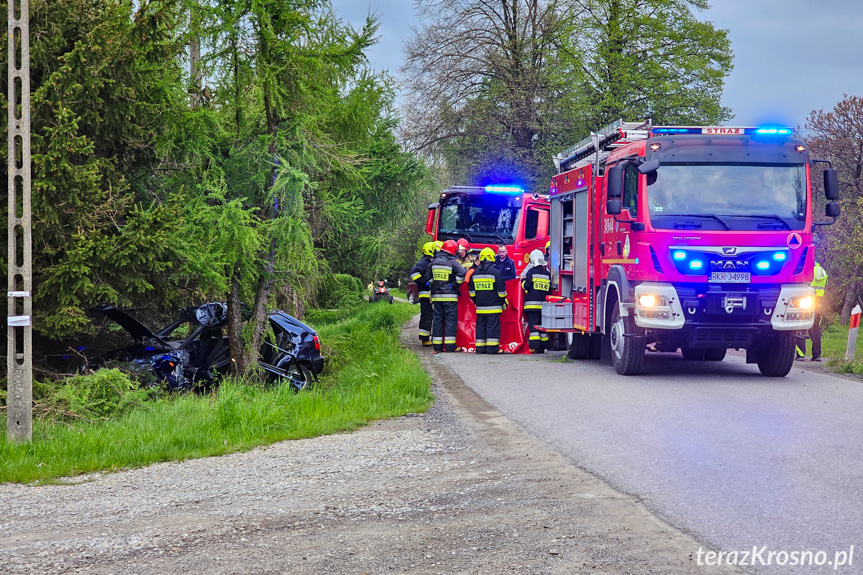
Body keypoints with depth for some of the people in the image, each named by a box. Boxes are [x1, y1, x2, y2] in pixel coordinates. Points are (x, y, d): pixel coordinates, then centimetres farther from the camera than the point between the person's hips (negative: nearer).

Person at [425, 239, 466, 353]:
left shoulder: (434, 262, 8)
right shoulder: (453, 262, -9)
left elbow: (428, 277, 12)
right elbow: (462, 273, -23)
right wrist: (455, 285, -11)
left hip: (436, 296, 5)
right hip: (450, 296, -5)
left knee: (437, 320, 9)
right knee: (451, 319, -1)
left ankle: (437, 346, 9)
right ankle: (449, 345, -6)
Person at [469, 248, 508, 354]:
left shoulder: (475, 273, 7)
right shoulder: (495, 272, -9)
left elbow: (471, 290, 15)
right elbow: (501, 289, -7)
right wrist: (503, 301, 6)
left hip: (480, 306, 5)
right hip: (493, 305, -5)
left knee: (480, 326, 8)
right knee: (493, 325, -3)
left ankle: (480, 347, 8)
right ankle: (492, 347, -6)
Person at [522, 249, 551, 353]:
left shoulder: (532, 271, -6)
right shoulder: (547, 273, 10)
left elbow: (526, 286, -9)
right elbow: (549, 288, 12)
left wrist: (523, 281, 11)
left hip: (532, 303, -5)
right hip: (544, 304, 5)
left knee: (533, 325, -5)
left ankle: (535, 347, -12)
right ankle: (543, 346, 11)